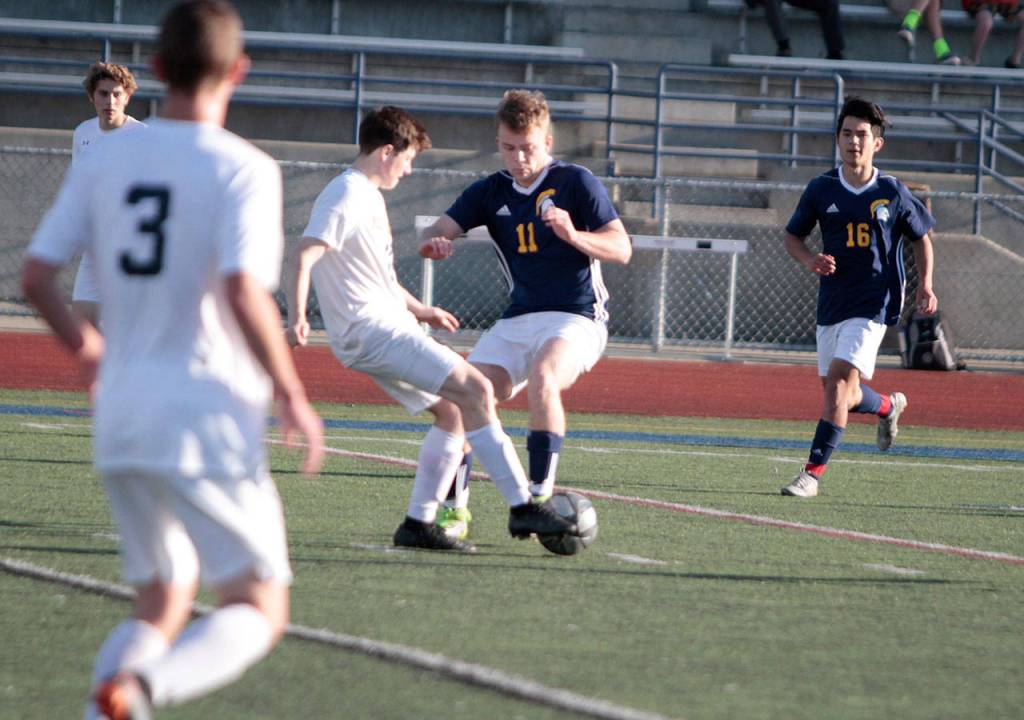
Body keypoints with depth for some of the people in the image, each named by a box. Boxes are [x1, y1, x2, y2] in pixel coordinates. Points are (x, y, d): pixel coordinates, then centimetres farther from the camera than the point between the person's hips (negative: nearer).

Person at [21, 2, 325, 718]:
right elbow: (244, 291, -21)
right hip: (206, 418, -6)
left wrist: (85, 344, 24)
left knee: (162, 608, 19)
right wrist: (292, 396, -9)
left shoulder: (105, 163, 6)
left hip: (122, 417, 6)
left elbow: (36, 275, 4)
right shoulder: (243, 170, -9)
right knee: (259, 610, 1)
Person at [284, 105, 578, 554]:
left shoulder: (369, 196, 21)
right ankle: (522, 507, -18)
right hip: (372, 331, -11)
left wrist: (418, 310, 40)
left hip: (388, 329, 11)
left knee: (451, 412, 9)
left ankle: (418, 524, 9)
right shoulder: (347, 197, -11)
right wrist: (297, 318, -36)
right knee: (476, 390, -16)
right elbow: (305, 257, -24)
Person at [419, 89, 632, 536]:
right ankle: (453, 505, 3)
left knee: (541, 377, -34)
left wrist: (574, 235, -27)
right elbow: (439, 230, -1)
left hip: (575, 318, -5)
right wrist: (434, 242, -26)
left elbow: (622, 249, -8)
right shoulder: (490, 192, 9)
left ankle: (540, 495, -30)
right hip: (517, 321, 5)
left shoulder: (576, 182, -4)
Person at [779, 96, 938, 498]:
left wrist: (925, 284, -1)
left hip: (874, 303, -4)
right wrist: (809, 260, -10)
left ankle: (813, 472, -18)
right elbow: (792, 236, 12)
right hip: (832, 301, 4)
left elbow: (921, 236, 11)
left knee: (840, 378, -19)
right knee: (841, 395, 12)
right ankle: (888, 406, 46)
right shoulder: (821, 190, 1)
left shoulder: (892, 193, -3)